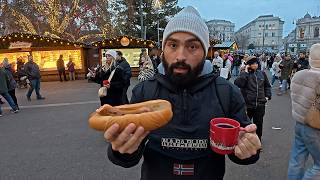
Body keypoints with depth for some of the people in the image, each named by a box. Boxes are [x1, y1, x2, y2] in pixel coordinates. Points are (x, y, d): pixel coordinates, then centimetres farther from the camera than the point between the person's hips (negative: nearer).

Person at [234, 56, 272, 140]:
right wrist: (246, 72, -18)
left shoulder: (262, 73, 6)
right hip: (247, 104, -2)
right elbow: (237, 84, -23)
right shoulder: (245, 74, -4)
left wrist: (267, 96, 8)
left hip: (260, 104, 3)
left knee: (258, 123, 12)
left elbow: (267, 86, 19)